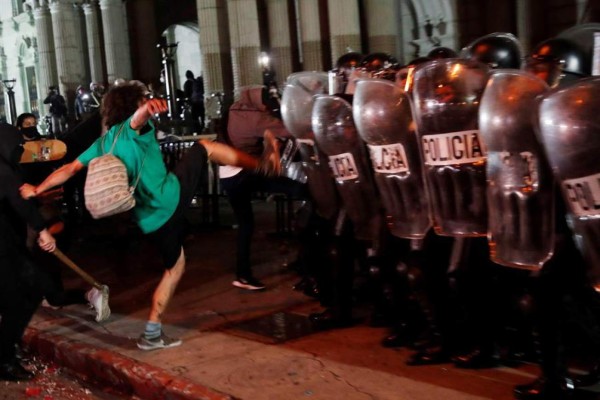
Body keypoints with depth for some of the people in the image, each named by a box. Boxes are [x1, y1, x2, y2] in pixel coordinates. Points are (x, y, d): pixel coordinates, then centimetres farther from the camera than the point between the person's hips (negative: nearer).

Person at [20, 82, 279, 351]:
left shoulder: (103, 143, 18)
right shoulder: (134, 127, -3)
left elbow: (70, 169, 14)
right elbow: (139, 116, -28)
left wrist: (36, 190, 19)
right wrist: (149, 107, -51)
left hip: (150, 218, 7)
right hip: (172, 195, -6)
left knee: (175, 267, 21)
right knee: (206, 147, 13)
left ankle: (152, 333, 17)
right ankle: (261, 164, 15)